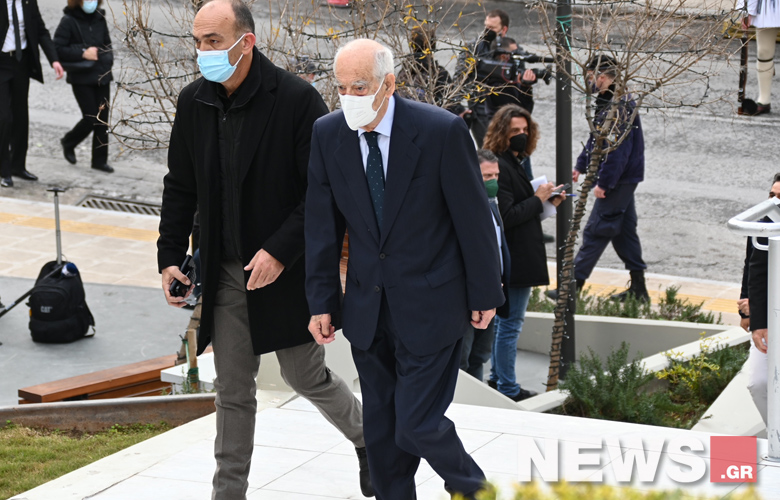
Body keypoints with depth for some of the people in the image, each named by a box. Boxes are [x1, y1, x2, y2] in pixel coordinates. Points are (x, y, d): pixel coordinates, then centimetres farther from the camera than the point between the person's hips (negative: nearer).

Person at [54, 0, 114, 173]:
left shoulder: (99, 19, 9)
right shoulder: (69, 21, -8)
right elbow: (58, 49, -11)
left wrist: (107, 58, 1)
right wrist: (82, 54, -19)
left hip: (102, 75, 5)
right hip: (81, 77, -5)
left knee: (103, 119, 5)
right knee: (91, 118, -7)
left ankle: (100, 160, 15)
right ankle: (68, 143, 22)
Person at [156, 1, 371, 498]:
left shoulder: (297, 99, -15)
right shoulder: (193, 102, 2)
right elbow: (180, 188, 12)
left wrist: (280, 251, -21)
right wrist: (171, 256, 4)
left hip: (287, 270, -4)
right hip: (224, 272, 4)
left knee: (306, 376, 10)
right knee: (233, 391, 8)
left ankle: (368, 438, 37)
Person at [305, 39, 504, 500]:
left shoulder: (442, 131, -16)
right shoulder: (328, 134, -4)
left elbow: (474, 216, -8)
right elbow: (322, 225, 4)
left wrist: (485, 294, -3)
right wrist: (322, 301, 4)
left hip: (429, 306, -4)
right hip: (367, 307, 4)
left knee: (417, 424, -5)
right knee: (380, 430, 11)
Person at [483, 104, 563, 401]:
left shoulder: (513, 164, 14)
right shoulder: (501, 167, -19)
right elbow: (507, 216, -23)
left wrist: (547, 202, 7)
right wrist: (538, 199, -15)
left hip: (517, 258, 11)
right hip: (515, 259, -11)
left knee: (504, 319, 18)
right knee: (510, 323, -3)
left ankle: (497, 377, 28)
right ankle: (508, 388, 3)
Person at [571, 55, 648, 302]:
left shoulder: (620, 107, -22)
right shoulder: (608, 102, 11)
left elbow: (618, 150, -25)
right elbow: (597, 138, 22)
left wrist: (603, 183, -22)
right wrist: (581, 165, 22)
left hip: (618, 181, -10)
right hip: (623, 179, 10)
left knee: (596, 231, -6)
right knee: (624, 230, 14)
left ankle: (573, 284, -1)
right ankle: (638, 288, 19)